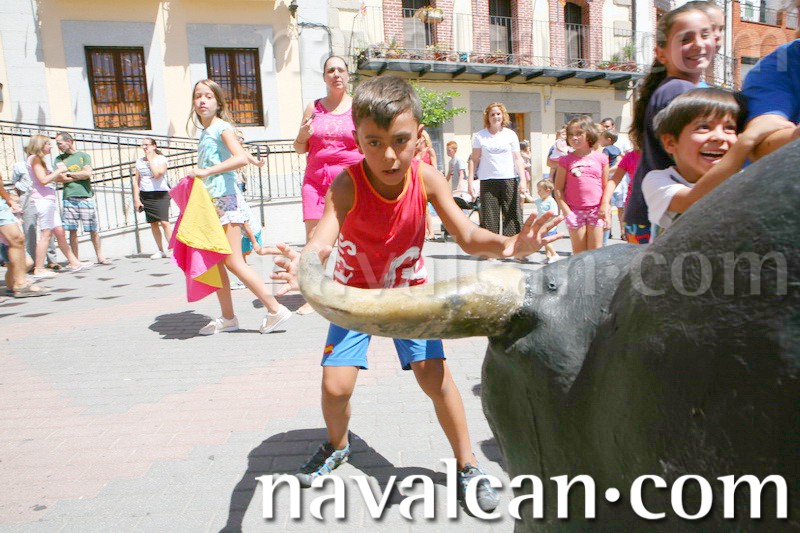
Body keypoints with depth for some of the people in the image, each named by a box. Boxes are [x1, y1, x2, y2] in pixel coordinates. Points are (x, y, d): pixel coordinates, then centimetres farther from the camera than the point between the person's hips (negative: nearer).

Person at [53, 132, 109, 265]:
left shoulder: (83, 156, 9)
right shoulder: (59, 159, 12)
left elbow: (88, 173, -6)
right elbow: (63, 178, -1)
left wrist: (69, 173, 1)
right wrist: (81, 175, -2)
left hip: (86, 196, -1)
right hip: (69, 198, 1)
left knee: (93, 229, 1)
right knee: (72, 231, 1)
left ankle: (100, 256, 14)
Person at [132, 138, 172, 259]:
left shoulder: (161, 159, 0)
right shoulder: (139, 161, 12)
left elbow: (157, 174, -19)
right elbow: (136, 181, 12)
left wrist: (150, 158, -9)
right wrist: (136, 198, 5)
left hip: (160, 195, -4)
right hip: (145, 195, 4)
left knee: (164, 222, -14)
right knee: (153, 223, 4)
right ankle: (161, 251, 11)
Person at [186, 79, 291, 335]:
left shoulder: (221, 127, -6)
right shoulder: (204, 132, 18)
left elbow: (241, 158, -23)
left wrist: (205, 171, -25)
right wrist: (196, 176, 10)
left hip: (226, 200, -9)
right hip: (211, 202, 9)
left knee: (233, 262, -11)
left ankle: (275, 309, -6)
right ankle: (227, 318, 17)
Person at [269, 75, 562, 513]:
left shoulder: (427, 178, -21)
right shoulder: (348, 184, -28)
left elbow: (467, 236, -22)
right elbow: (323, 238, -44)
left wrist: (507, 245, -44)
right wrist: (303, 266, -68)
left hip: (408, 287, 1)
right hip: (355, 291, 0)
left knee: (434, 373, -11)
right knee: (335, 384, -7)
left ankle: (466, 463, 13)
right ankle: (337, 445, 29)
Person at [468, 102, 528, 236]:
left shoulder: (511, 134, 9)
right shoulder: (480, 136, 7)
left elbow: (517, 159, 7)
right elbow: (474, 160, 7)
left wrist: (522, 180, -4)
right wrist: (470, 181, -1)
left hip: (509, 180, 1)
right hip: (488, 181, -1)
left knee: (511, 215, -1)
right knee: (488, 217, -3)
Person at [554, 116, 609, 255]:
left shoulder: (601, 158, 4)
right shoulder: (566, 160, 1)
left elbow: (606, 186, 7)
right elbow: (558, 189, -2)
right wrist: (566, 210, -10)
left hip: (596, 210, 1)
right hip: (575, 211, -1)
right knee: (579, 254, 5)